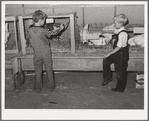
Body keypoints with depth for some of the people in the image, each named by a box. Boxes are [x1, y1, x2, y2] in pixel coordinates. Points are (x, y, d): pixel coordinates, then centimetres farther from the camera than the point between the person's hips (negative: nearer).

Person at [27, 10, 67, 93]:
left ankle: (38, 88, 27)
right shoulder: (44, 31, -23)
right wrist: (60, 29, 15)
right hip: (46, 54, -3)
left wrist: (53, 30, 14)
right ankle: (51, 87, 28)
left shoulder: (30, 30, -9)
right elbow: (52, 33, -4)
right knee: (49, 71, 15)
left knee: (38, 71, 17)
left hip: (37, 54, 3)